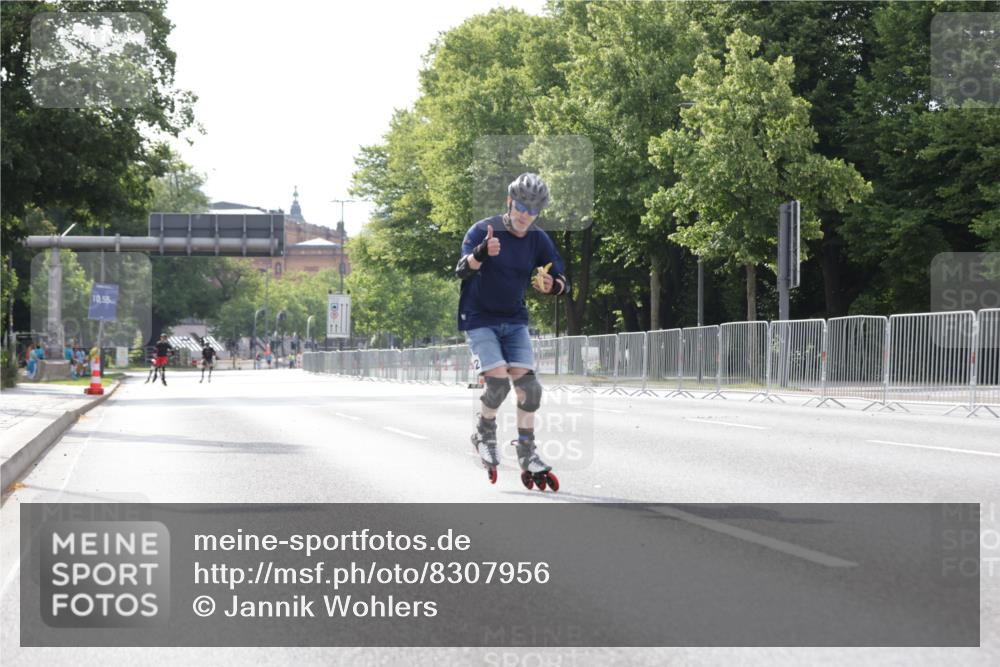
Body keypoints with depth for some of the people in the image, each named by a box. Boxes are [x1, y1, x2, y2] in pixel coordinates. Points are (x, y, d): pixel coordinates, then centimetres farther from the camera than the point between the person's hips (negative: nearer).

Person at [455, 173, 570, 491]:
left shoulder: (538, 240, -2)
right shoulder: (482, 231, -15)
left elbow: (564, 282, -2)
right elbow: (462, 271, -30)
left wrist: (552, 285, -28)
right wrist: (481, 254, -53)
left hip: (514, 321, 4)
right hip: (479, 320, -4)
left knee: (528, 385, -8)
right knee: (498, 381, -19)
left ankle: (527, 456, 3)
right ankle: (484, 435, 9)